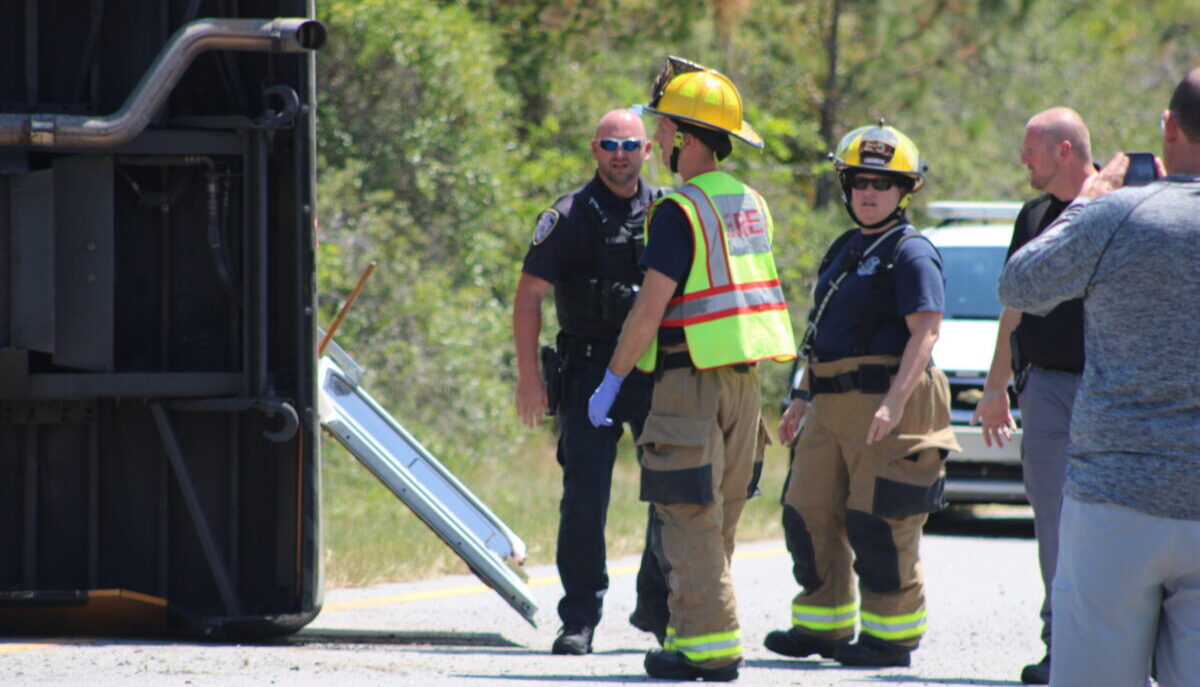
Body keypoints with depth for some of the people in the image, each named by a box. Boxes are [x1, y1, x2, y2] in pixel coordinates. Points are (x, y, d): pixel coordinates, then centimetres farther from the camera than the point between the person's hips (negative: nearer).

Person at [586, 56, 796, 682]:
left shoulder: (680, 212, -15)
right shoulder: (751, 205, 12)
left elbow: (651, 309, -17)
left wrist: (612, 380, -8)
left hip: (693, 378, -8)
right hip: (745, 380, 8)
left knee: (689, 520, -5)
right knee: (717, 522, 12)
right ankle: (692, 630, 16)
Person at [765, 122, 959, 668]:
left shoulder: (911, 253, -8)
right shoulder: (845, 249, 20)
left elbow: (925, 331, -17)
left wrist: (894, 402, -26)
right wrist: (803, 396, 23)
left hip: (886, 399, -9)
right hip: (832, 407, 9)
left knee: (879, 522, -7)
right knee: (809, 511, 10)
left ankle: (891, 636, 1)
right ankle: (823, 623, 20)